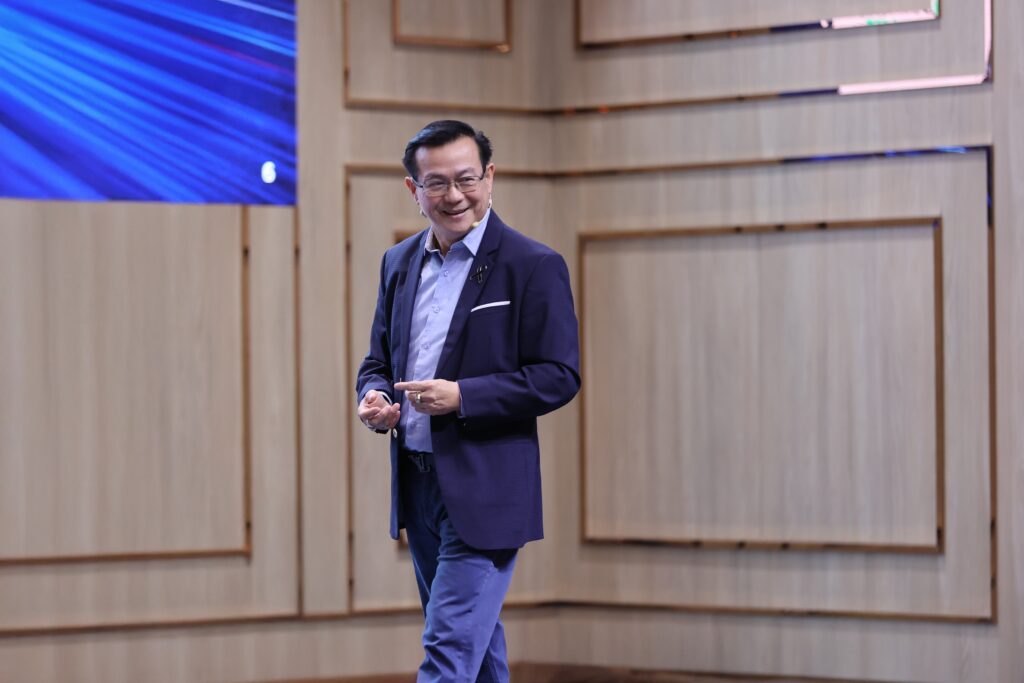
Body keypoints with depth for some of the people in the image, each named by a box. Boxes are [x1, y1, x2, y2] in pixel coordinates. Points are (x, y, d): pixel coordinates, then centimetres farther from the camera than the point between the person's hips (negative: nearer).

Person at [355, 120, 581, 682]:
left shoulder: (534, 266, -8)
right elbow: (379, 358, 19)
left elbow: (559, 377, -11)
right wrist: (374, 396, -5)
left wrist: (462, 397, -20)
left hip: (485, 492, -7)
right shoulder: (399, 262, 11)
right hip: (416, 484, 7)